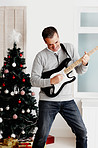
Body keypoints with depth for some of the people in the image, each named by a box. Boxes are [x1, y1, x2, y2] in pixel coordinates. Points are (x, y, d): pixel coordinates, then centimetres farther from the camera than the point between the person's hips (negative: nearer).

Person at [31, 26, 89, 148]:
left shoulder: (70, 48, 5)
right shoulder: (41, 56, -3)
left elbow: (80, 70, 9)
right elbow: (33, 80, -7)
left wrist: (84, 64, -13)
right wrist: (51, 81, -21)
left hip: (68, 100, 3)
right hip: (48, 100, -3)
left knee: (82, 132, 4)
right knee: (42, 135, -4)